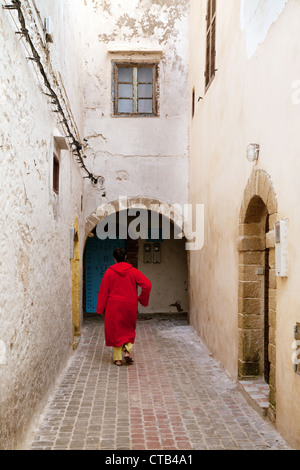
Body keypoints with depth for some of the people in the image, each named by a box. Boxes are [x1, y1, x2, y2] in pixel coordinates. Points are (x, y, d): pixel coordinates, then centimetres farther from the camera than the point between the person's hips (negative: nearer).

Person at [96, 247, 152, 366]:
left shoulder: (109, 272, -4)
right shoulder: (133, 271, -2)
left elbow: (103, 291, -3)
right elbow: (147, 285, -10)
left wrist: (101, 308, 4)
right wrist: (142, 299, 4)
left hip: (114, 306, -1)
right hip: (130, 306, 1)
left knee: (115, 330, 9)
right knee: (129, 329, 20)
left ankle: (118, 358, 9)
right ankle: (127, 350, 2)